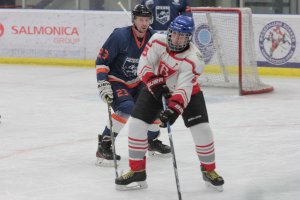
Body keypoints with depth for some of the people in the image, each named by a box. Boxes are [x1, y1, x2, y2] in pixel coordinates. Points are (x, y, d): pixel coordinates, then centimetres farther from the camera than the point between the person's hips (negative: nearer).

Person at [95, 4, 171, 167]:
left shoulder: (153, 38, -7)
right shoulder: (120, 36, -24)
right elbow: (101, 61, -19)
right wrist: (103, 85, -25)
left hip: (136, 82, 7)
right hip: (115, 81, -7)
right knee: (127, 108, -29)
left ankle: (152, 141, 27)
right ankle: (103, 146, -25)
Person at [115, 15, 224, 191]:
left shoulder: (193, 59, -31)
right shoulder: (158, 41, -22)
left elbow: (184, 89, -38)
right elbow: (144, 65, -18)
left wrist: (173, 110, -51)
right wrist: (155, 83, -32)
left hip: (187, 91, -2)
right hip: (156, 88, 2)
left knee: (202, 129, -13)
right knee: (136, 124, -9)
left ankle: (209, 170, 11)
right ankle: (136, 172, 2)